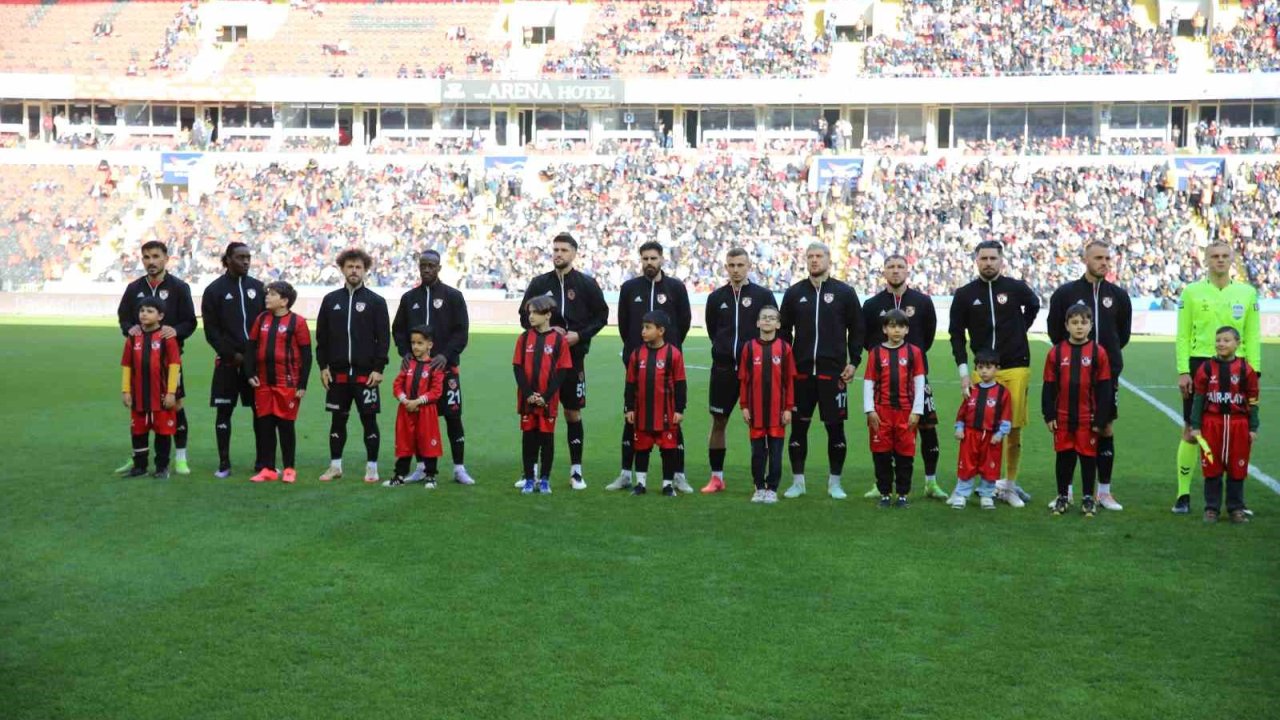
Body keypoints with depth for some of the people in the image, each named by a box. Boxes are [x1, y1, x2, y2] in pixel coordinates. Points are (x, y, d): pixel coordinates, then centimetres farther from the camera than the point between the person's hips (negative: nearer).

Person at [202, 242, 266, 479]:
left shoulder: (258, 287, 10)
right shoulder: (215, 290, 1)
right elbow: (211, 330, -2)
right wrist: (232, 354, -9)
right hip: (228, 361, -2)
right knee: (224, 411, 2)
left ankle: (263, 461, 11)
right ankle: (224, 463, 10)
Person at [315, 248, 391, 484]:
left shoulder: (376, 301, 1)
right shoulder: (330, 300, 8)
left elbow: (383, 338, -2)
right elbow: (321, 336, 10)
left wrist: (378, 369, -9)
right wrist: (323, 366, 3)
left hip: (366, 373, -2)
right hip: (337, 372, 2)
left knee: (369, 419, 1)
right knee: (338, 419, 9)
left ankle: (372, 467, 10)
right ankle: (335, 465, 18)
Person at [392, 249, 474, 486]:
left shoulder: (453, 296, 2)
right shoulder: (409, 298, 12)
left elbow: (461, 331, -3)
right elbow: (398, 329, 15)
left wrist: (445, 355, -14)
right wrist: (405, 352, -2)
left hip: (445, 367, -3)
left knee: (453, 416, -4)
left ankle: (459, 468, 3)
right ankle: (422, 466, 14)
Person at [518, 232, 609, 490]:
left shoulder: (586, 284, 2)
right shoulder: (540, 283, 6)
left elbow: (601, 316, 4)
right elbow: (524, 316, 8)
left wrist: (579, 335, -10)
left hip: (574, 356, -1)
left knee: (573, 413, 4)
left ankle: (576, 471, 11)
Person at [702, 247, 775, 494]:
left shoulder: (763, 295, -1)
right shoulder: (716, 297, 6)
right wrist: (725, 349, 8)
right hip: (723, 369, 2)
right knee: (718, 422, 6)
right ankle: (716, 477, 16)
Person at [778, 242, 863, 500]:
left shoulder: (844, 292, 3)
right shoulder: (794, 293, 8)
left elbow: (856, 330, 6)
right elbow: (784, 331, 12)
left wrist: (853, 362, -1)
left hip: (834, 371, -1)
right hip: (801, 371, 2)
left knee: (835, 427, 3)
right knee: (798, 426, 4)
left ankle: (834, 483, 14)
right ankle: (798, 481, 15)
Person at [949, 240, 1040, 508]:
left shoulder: (1016, 288, 0)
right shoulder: (965, 295, 2)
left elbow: (1033, 306, 23)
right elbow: (957, 335, 6)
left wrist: (1019, 331, 12)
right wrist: (964, 373, 0)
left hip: (1016, 368, 0)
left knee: (1014, 428, 0)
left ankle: (1009, 484, 13)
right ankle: (990, 483, 9)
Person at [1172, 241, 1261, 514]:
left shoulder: (1247, 293, 8)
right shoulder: (1192, 291, 3)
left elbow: (1253, 336, 8)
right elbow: (1183, 335, 0)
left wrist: (1253, 370, 0)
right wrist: (1183, 371, -7)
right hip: (1199, 366, -2)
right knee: (1192, 431, 1)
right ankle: (1183, 495, 8)